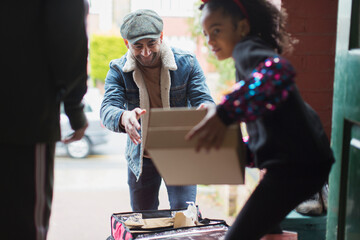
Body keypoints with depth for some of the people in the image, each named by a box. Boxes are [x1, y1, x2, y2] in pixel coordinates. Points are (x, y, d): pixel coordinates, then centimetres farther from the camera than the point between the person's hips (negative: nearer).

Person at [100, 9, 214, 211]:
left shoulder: (186, 62, -11)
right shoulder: (119, 70, -10)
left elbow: (203, 99, -16)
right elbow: (108, 109, -24)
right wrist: (124, 117, -50)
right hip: (141, 158, 2)